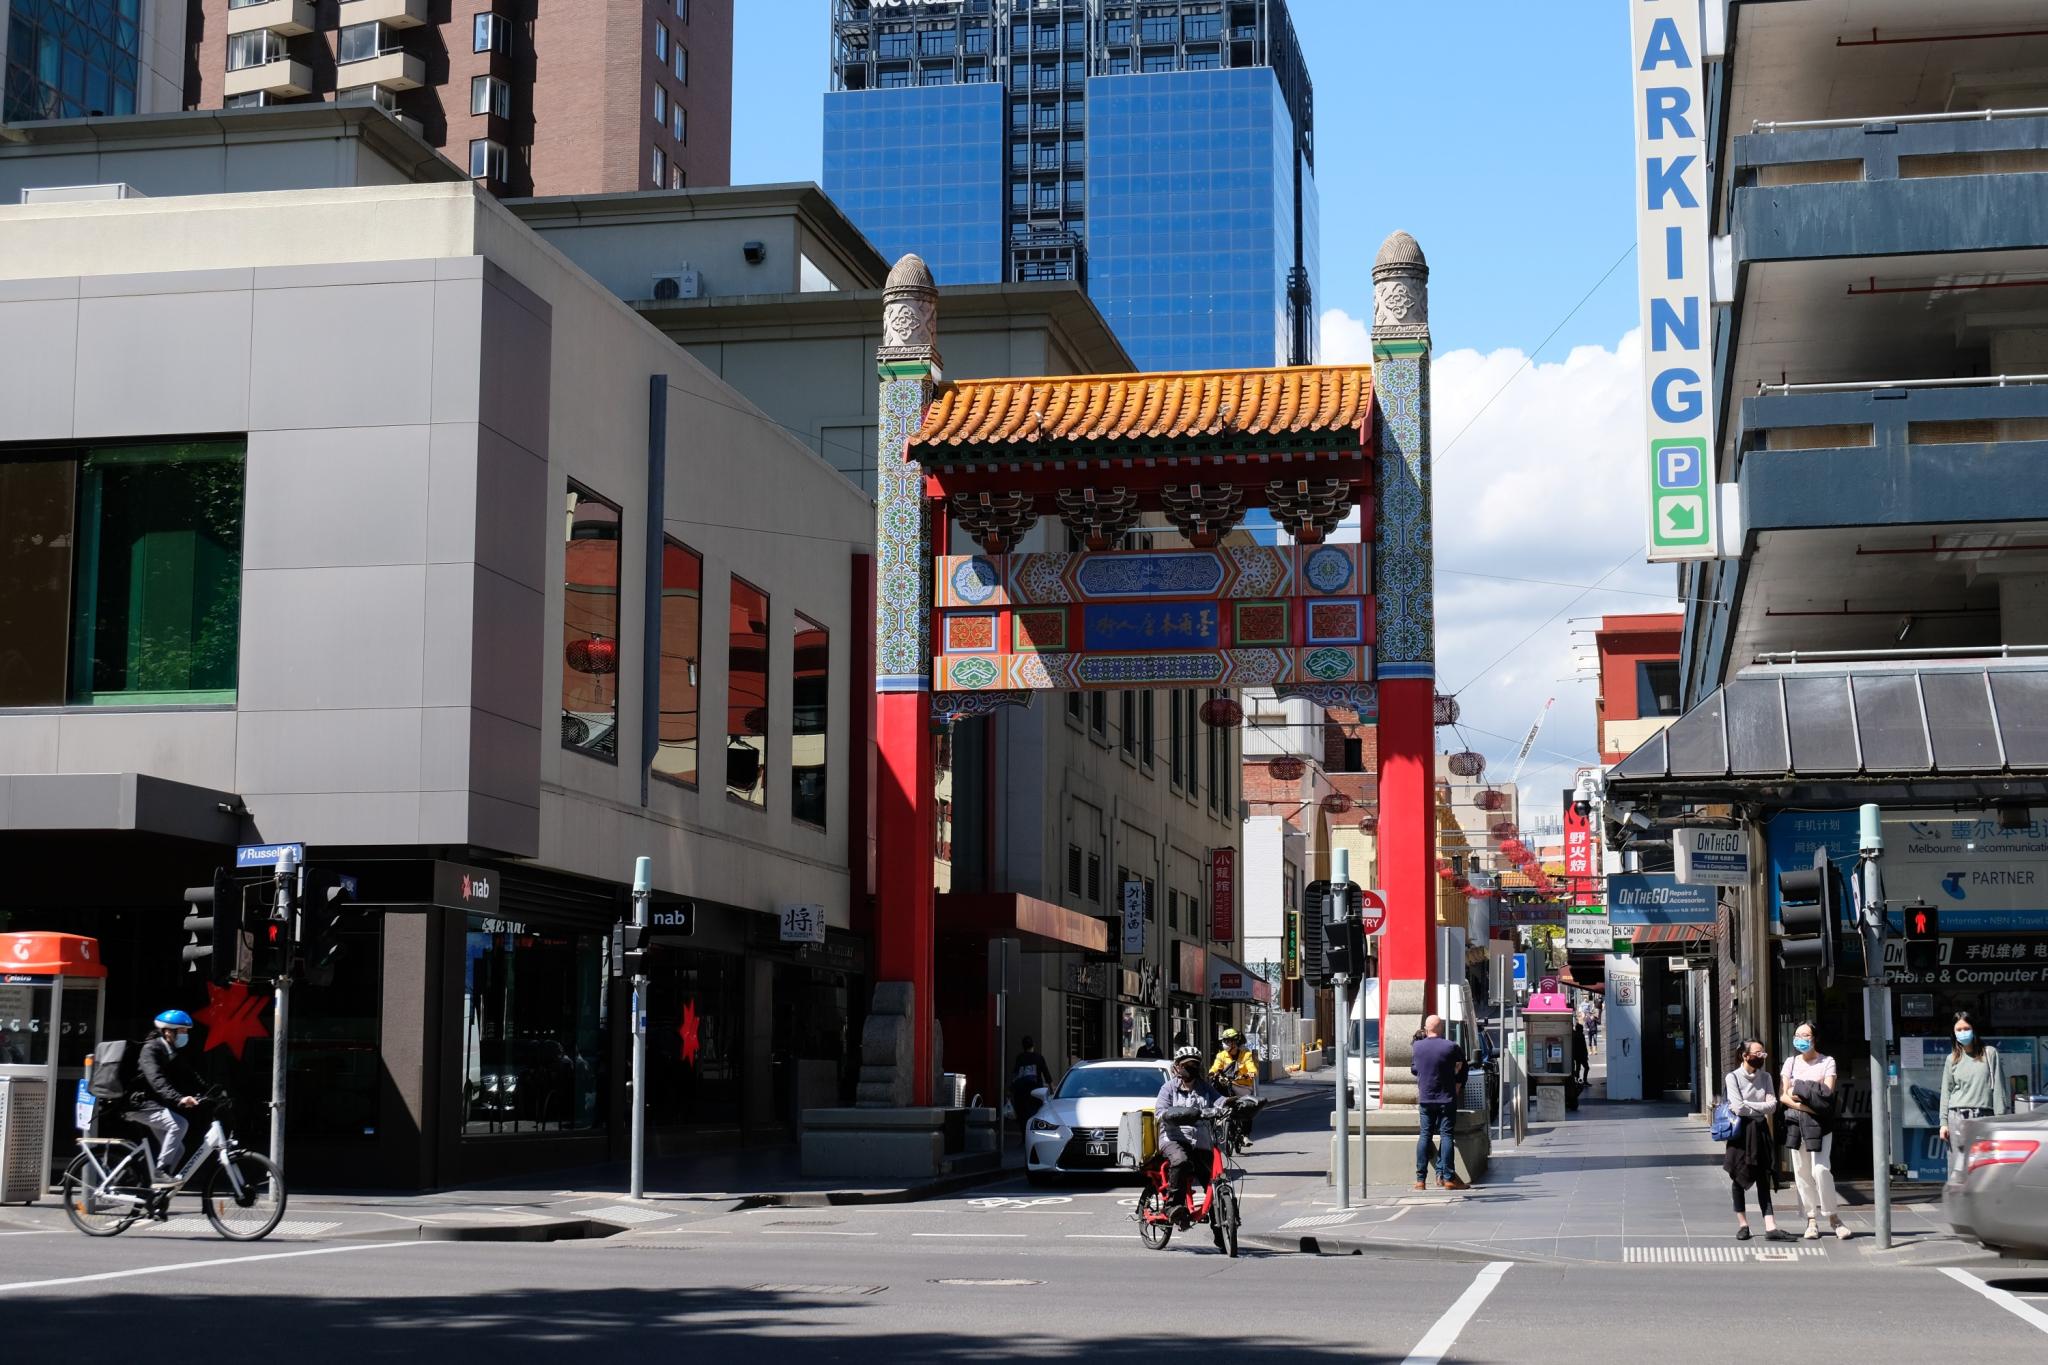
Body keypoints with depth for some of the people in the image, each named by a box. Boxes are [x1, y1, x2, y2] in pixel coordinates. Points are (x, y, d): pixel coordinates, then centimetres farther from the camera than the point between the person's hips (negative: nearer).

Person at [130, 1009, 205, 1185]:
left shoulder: (173, 1053, 11)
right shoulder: (151, 1049, -18)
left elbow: (191, 1078, 9)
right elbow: (157, 1080, -34)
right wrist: (179, 1099, -48)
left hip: (155, 1104, 9)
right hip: (141, 1103, -9)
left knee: (177, 1149, 5)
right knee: (179, 1124, -28)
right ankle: (161, 1171, -25)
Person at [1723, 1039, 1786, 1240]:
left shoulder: (1765, 1077, 8)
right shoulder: (1733, 1077, -6)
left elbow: (1772, 1106, -2)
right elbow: (1738, 1108, -15)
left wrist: (1749, 1105, -11)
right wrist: (1761, 1108, -5)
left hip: (1761, 1130, 4)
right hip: (1741, 1131, -4)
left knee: (1763, 1179, -1)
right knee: (1739, 1178, 4)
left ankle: (1770, 1226, -7)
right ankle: (1742, 1224, 13)